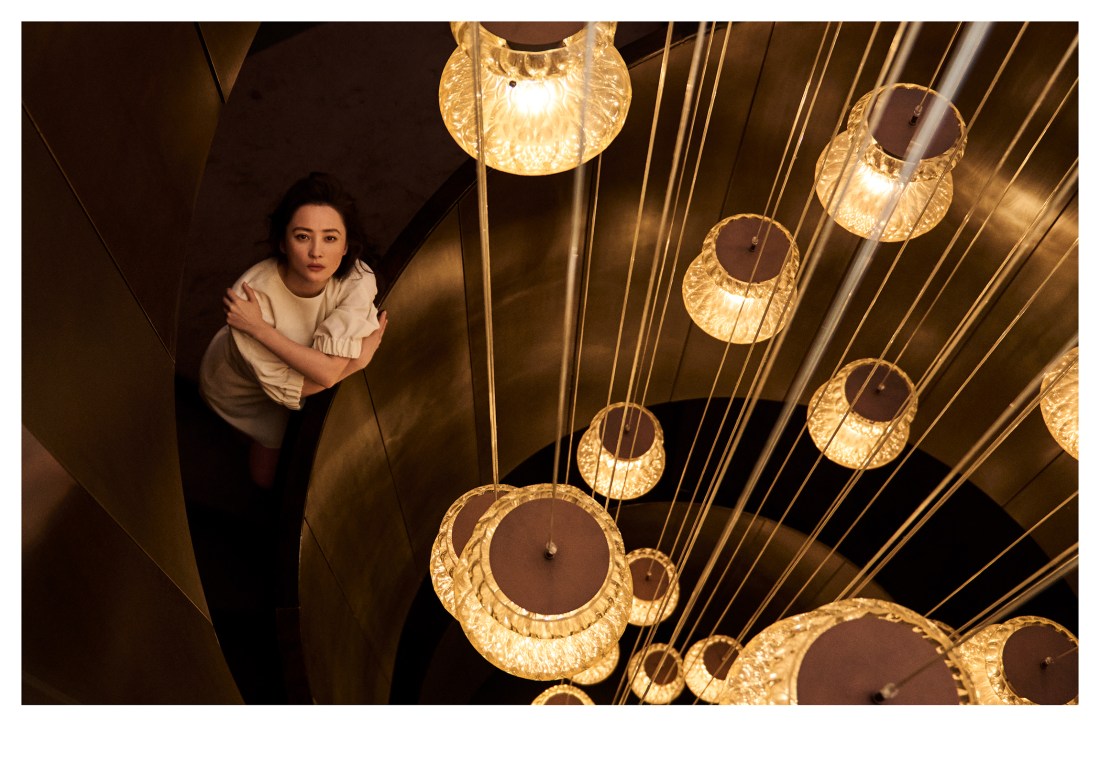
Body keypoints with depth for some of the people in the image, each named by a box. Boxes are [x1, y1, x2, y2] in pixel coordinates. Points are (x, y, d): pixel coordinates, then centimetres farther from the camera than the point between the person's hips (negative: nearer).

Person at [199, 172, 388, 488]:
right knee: (269, 477, -7)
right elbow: (285, 388, -31)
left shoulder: (357, 281, -34)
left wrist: (260, 328, -42)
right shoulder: (253, 294, -39)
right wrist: (360, 356, -31)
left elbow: (329, 370, -40)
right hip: (243, 386, -3)